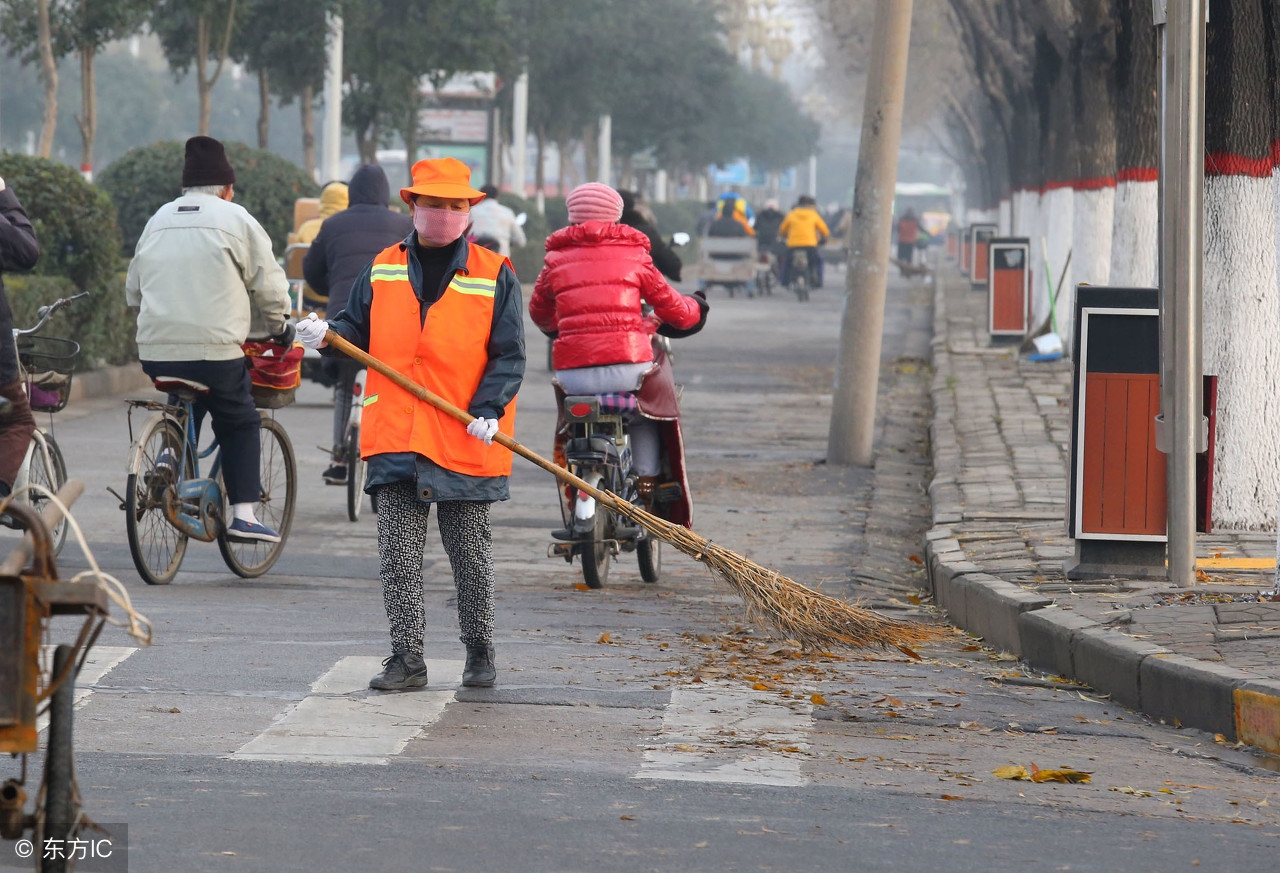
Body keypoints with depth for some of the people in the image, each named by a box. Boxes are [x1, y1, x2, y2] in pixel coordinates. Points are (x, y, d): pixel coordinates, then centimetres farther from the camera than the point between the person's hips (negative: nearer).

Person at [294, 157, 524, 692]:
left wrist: (489, 409, -15)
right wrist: (326, 336, -9)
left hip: (465, 443, -2)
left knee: (470, 552, 8)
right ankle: (406, 658, 4)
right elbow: (359, 331, 13)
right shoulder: (383, 271, 9)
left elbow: (508, 356, -2)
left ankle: (479, 653, 22)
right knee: (398, 554, -1)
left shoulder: (494, 276, 0)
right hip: (396, 437, 2)